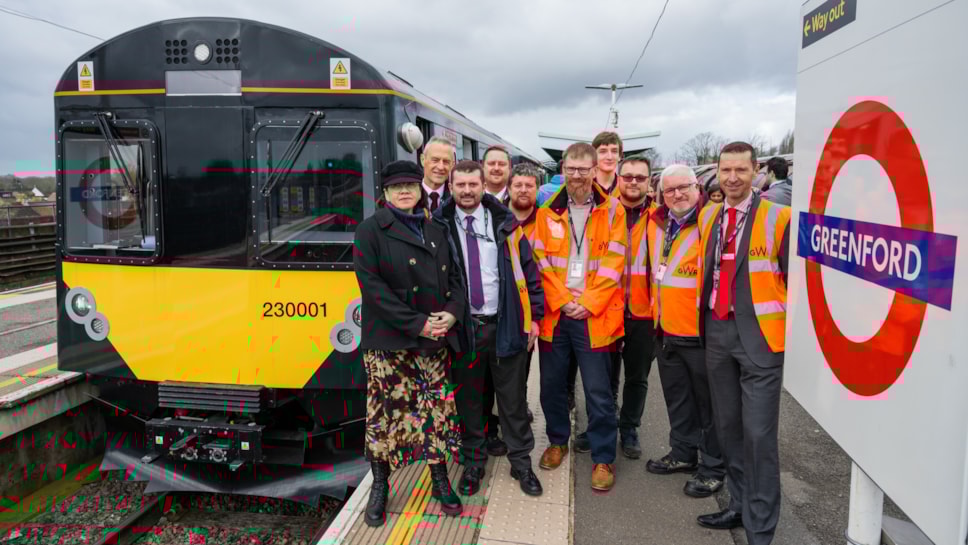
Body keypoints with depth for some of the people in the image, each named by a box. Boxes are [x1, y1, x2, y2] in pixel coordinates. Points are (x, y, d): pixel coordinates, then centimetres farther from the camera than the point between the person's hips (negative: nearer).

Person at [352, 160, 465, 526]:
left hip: (436, 340, 4)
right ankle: (380, 484, 20)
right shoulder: (371, 230, -3)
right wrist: (417, 323, -16)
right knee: (386, 410, 2)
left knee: (438, 408, 8)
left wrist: (452, 312, -7)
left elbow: (455, 276, 14)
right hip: (389, 341, -4)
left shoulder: (435, 231, 14)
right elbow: (372, 286, -12)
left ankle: (440, 480, 23)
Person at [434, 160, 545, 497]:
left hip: (505, 326, 0)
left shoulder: (504, 223, 2)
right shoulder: (439, 226, 0)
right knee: (468, 399, 11)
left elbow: (528, 270, 5)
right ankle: (473, 463, 28)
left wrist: (534, 315, 1)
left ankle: (521, 462, 24)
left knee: (513, 399, 9)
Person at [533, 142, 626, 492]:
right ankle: (558, 441, 35)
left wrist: (588, 303, -11)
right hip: (554, 313, 3)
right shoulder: (548, 212, 6)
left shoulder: (611, 210, 1)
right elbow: (541, 261, 1)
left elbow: (613, 263, -5)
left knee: (598, 392, 1)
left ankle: (603, 458, 17)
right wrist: (561, 300, -9)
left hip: (594, 316, -2)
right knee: (551, 384, 13)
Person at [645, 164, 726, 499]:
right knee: (677, 399, 20)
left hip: (701, 333, -7)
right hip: (667, 330, 7)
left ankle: (713, 468, 21)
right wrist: (655, 311, 18)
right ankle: (683, 454, 37)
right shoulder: (657, 224, 9)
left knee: (708, 402, 6)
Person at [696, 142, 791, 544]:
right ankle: (740, 505, 32)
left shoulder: (778, 218, -8)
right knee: (727, 426, 15)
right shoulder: (708, 217, 10)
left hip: (759, 336, -6)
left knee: (758, 433, -2)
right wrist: (704, 322, 13)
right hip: (716, 332, 6)